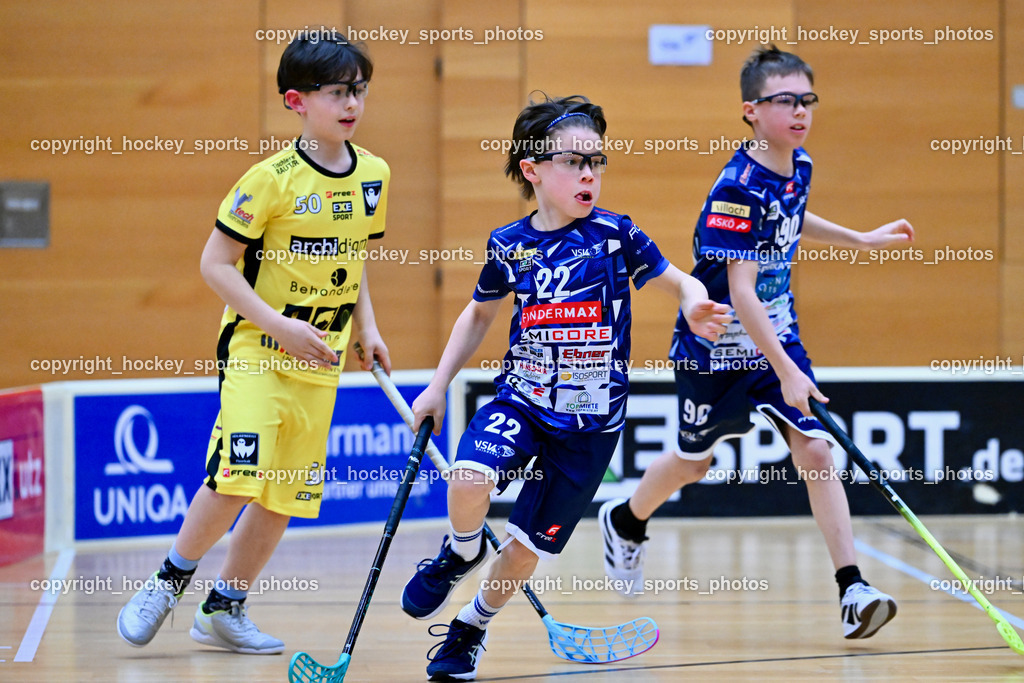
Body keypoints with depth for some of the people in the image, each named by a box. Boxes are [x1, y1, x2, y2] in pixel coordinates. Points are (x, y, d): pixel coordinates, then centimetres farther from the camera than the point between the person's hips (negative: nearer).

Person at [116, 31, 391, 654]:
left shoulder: (373, 175, 5)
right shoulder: (274, 178, -14)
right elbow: (216, 263, -12)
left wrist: (365, 326, 9)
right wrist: (281, 325, -18)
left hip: (320, 364, 6)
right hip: (256, 351, -6)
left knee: (286, 495, 6)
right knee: (239, 478, -18)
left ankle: (224, 609, 21)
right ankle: (168, 584, 4)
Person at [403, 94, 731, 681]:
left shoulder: (615, 235, -8)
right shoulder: (508, 246, -1)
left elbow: (680, 282, 3)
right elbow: (480, 314, 17)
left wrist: (696, 307, -20)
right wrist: (438, 385, 15)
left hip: (591, 420, -1)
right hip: (521, 401, 1)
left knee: (527, 544, 4)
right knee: (469, 479, -29)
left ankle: (472, 628, 32)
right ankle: (463, 552, 6)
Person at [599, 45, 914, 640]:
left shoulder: (799, 167, -3)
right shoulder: (738, 188, -26)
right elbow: (740, 290, -29)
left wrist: (862, 239, 21)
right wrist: (784, 371, -32)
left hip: (777, 338, 5)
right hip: (716, 346, -5)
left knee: (815, 449, -10)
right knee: (693, 462, 14)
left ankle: (853, 590, -15)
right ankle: (626, 522, 46)